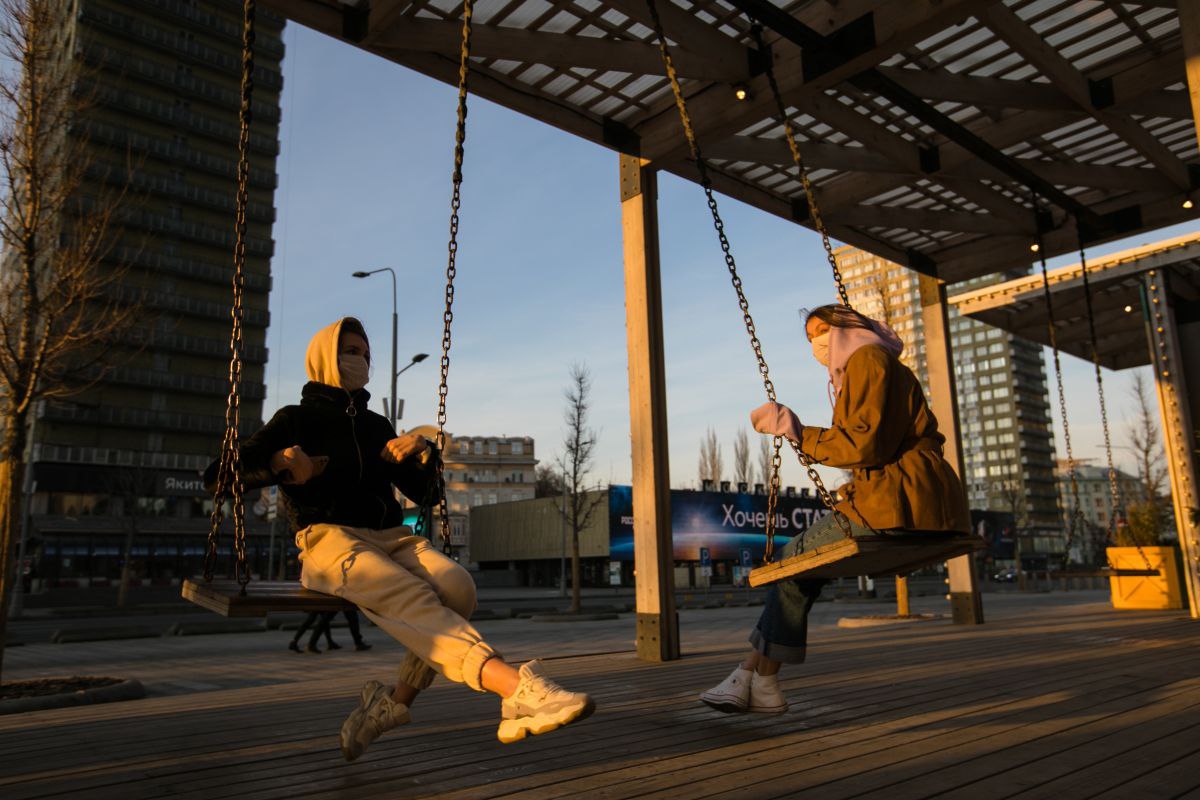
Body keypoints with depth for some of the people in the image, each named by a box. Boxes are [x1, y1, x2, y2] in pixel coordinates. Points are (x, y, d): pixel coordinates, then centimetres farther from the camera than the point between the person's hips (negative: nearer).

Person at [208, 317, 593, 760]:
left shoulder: (376, 425, 26)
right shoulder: (295, 419, 15)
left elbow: (425, 494, 24)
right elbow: (218, 475, 9)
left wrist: (421, 451, 3)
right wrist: (277, 462, -10)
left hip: (392, 539, 5)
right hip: (329, 540, -4)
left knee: (456, 587, -30)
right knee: (412, 601, -35)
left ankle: (394, 701, -22)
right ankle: (518, 686, -52)